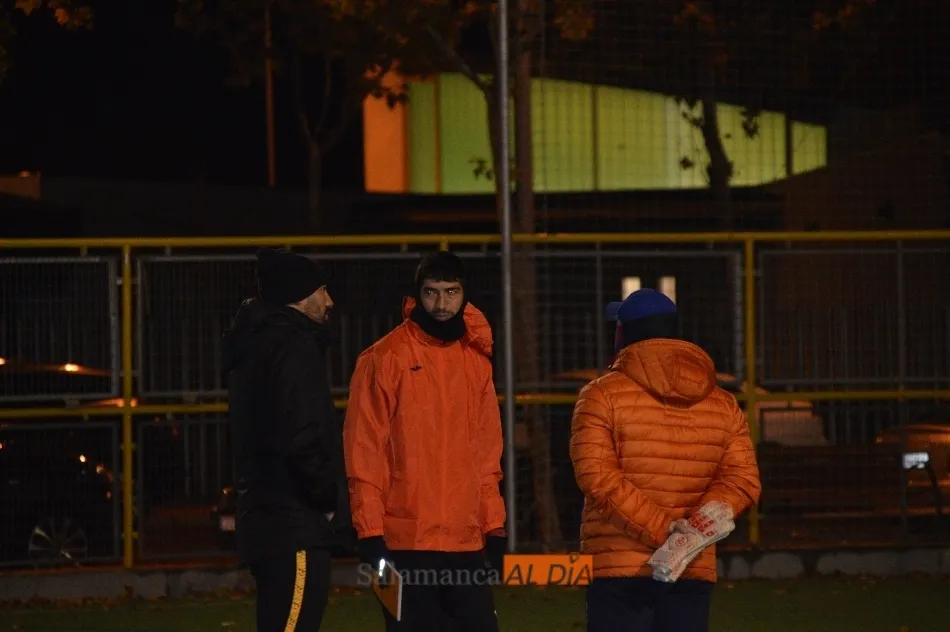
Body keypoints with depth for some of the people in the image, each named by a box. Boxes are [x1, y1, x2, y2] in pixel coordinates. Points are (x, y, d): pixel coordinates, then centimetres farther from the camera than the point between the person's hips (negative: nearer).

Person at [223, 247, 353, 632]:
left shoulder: (257, 344, 20)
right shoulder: (290, 346, -11)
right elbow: (300, 437, -21)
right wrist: (329, 499, -9)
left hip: (267, 525, 10)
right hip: (297, 527, -10)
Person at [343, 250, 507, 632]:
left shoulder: (476, 360, 13)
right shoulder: (384, 359, -4)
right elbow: (364, 454, -6)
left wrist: (494, 528, 11)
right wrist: (371, 535, -11)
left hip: (467, 543, 5)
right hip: (407, 544, -5)